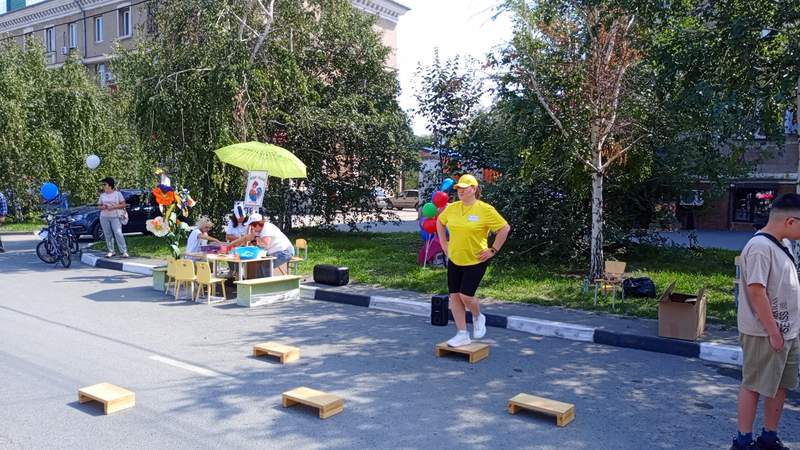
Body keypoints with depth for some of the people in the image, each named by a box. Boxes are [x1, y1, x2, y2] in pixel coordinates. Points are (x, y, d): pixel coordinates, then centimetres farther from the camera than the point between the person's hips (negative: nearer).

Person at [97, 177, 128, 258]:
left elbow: (123, 205, -1)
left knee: (118, 233, -12)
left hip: (115, 217, -4)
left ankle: (124, 251, -12)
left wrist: (113, 207, -13)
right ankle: (111, 251, 10)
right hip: (104, 217, 4)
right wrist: (102, 207, -6)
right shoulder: (102, 195, 14)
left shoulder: (117, 193, 4)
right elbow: (98, 206, 18)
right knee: (108, 235, 3)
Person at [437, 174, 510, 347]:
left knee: (466, 295, -10)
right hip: (455, 260, 5)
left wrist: (493, 250, -11)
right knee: (454, 296, 4)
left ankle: (478, 318, 24)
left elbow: (505, 228, -10)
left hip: (476, 261, -5)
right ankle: (462, 335, 16)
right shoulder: (452, 208, 0)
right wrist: (443, 243, 11)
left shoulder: (485, 210, -14)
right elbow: (440, 222, 18)